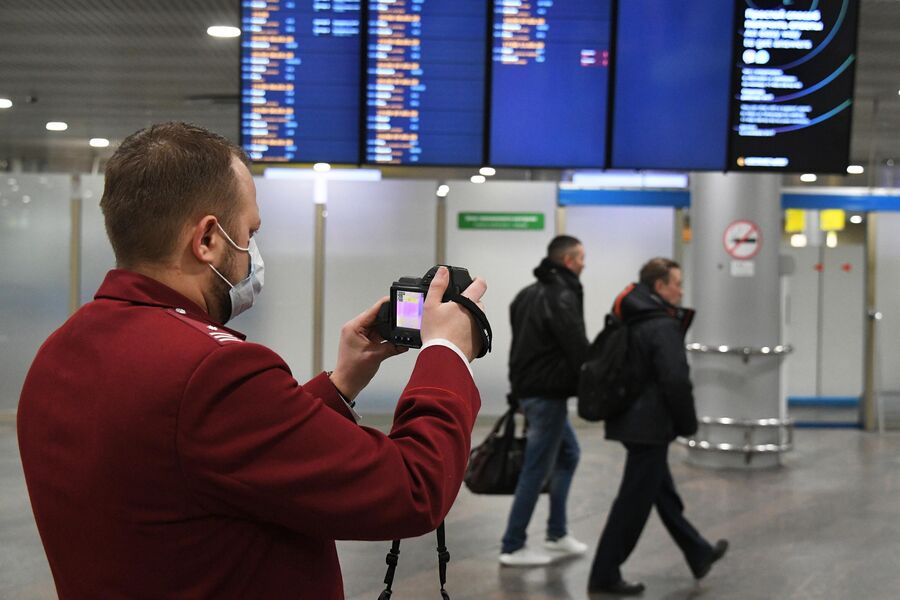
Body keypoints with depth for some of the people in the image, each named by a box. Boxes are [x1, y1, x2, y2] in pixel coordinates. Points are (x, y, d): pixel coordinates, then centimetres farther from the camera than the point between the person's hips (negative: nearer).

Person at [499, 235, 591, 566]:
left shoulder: (529, 293, 14)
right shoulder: (562, 296, -16)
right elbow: (578, 349, -20)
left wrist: (519, 386, 15)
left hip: (527, 387, 10)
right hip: (547, 393, -10)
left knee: (568, 454, 19)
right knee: (537, 469, -2)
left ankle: (557, 534, 23)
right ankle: (513, 547, 6)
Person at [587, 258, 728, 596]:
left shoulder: (630, 321, 11)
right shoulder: (662, 326, -18)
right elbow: (676, 381, -23)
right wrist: (689, 424, -11)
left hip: (631, 419, 10)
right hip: (650, 425, -10)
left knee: (664, 492, 19)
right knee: (634, 503, -2)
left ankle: (699, 555, 34)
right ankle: (605, 575, 6)